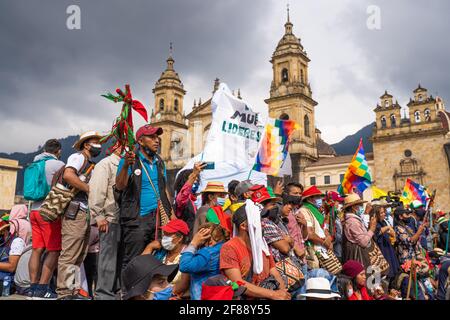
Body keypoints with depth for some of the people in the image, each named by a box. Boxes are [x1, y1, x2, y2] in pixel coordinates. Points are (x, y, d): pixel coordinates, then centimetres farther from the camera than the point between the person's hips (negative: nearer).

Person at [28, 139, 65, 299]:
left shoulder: (35, 164, 18)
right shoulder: (58, 164, -5)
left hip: (34, 209, 8)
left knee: (37, 249, 7)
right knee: (54, 250, -3)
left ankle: (33, 287, 9)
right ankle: (42, 288, -6)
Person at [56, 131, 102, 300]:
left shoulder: (91, 165, 25)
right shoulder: (78, 157, 0)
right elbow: (68, 175, -19)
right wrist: (89, 189, -14)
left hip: (86, 213, 9)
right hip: (75, 211, -9)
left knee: (78, 256, 11)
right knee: (69, 254, -8)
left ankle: (70, 289, 18)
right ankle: (64, 292, -5)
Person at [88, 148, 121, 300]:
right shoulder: (106, 164, -4)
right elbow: (96, 191, -12)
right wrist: (99, 216, -16)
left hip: (123, 220, 7)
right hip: (110, 219, -7)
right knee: (108, 256, -3)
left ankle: (115, 290, 20)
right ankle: (104, 293, 5)